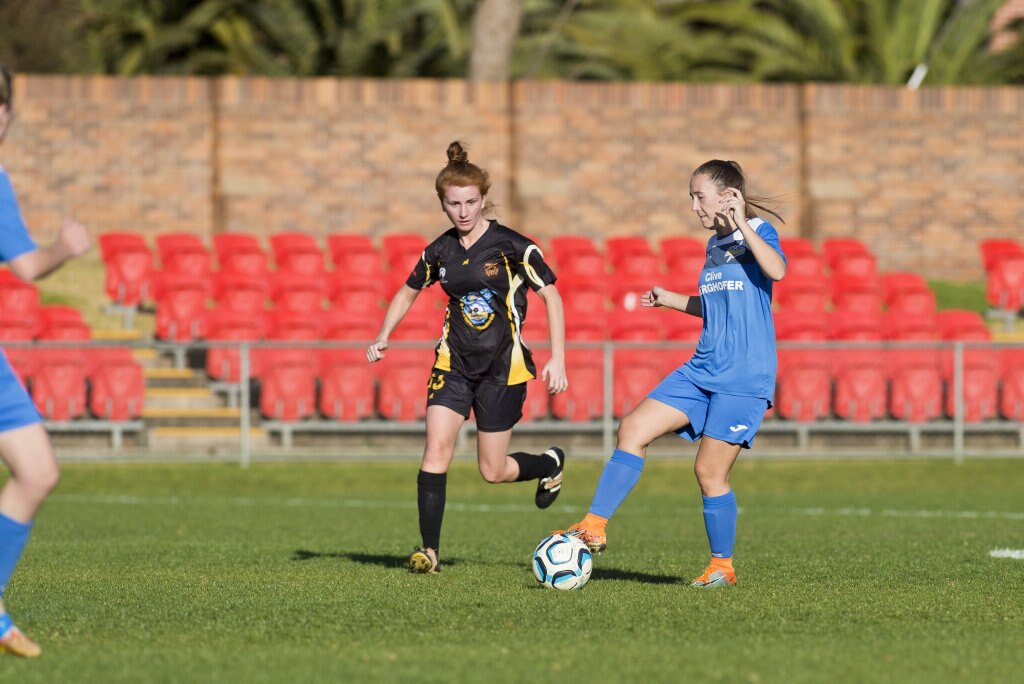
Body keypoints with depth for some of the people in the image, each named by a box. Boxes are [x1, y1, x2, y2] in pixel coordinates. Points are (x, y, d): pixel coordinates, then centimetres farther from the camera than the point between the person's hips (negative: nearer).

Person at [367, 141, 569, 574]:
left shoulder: (512, 246, -10)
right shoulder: (440, 252, 3)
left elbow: (551, 296, -6)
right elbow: (407, 293, 20)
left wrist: (557, 359, -12)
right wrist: (383, 336, 4)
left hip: (503, 367, -3)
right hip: (454, 362, 4)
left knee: (493, 471, 1)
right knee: (437, 447, -15)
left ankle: (551, 464, 34)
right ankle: (429, 550, -12)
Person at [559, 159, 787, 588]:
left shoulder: (758, 233, -6)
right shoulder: (715, 245, 17)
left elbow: (776, 270, -30)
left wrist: (742, 225, -27)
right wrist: (672, 300, 25)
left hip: (744, 376, -8)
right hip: (703, 370, 8)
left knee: (710, 471, -6)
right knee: (633, 429, -6)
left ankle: (722, 566, 11)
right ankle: (594, 528, -7)